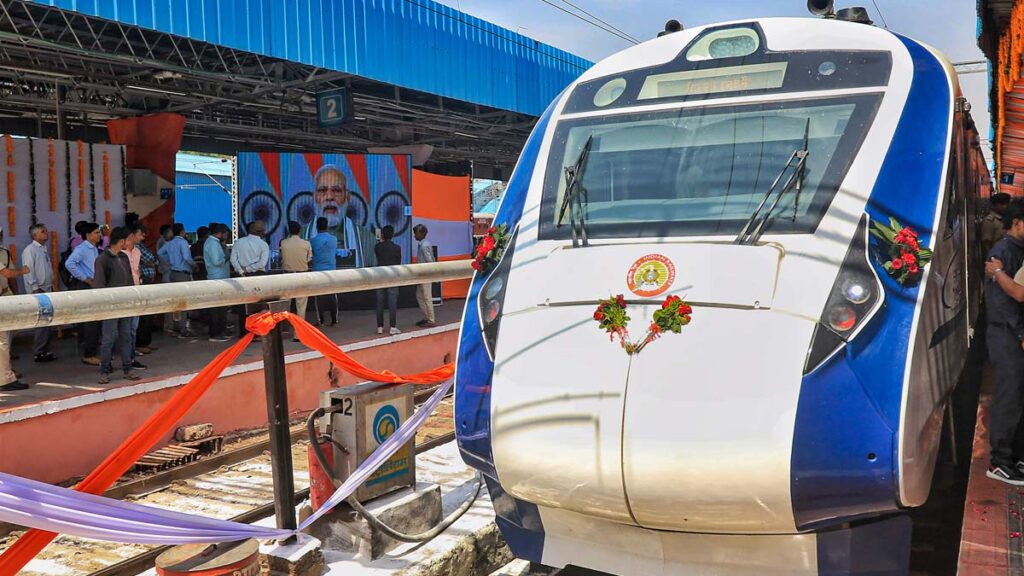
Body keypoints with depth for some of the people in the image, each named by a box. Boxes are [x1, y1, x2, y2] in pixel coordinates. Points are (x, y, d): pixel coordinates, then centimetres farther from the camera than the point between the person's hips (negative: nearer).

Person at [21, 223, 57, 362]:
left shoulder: (44, 249, 15)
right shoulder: (30, 250, -10)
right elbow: (28, 271, -15)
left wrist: (51, 287, 15)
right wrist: (36, 289, -18)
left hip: (47, 290, 8)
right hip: (38, 291, -8)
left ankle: (45, 351, 18)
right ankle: (39, 353, -1)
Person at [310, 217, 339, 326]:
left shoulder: (313, 241, -9)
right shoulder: (334, 239, -1)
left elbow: (311, 255, 2)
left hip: (318, 271, -2)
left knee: (320, 297, 4)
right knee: (332, 296, 7)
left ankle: (320, 320, 5)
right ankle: (334, 320, 8)